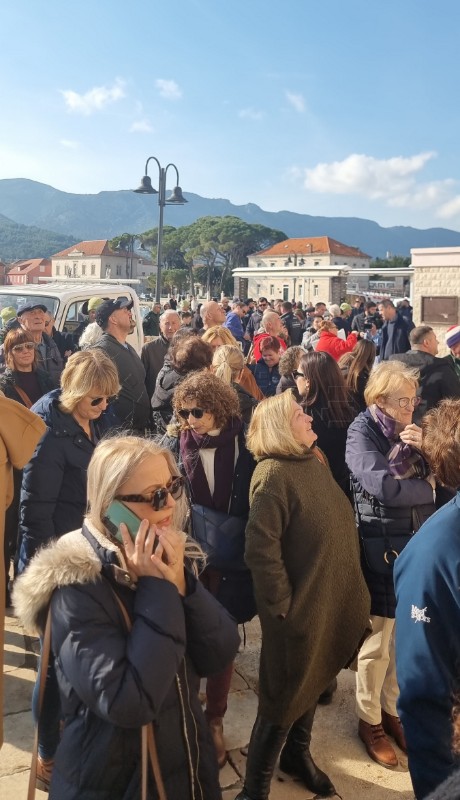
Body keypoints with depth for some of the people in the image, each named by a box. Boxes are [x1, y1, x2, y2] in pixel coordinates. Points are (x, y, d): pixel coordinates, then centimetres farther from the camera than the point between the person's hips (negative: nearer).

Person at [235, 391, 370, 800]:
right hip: (300, 608, -8)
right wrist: (282, 605, -19)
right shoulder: (274, 474, -21)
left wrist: (346, 592, 12)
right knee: (285, 699, 7)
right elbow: (260, 548, -25)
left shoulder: (315, 461, 5)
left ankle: (297, 753, 49)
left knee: (313, 683, 26)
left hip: (329, 601, 8)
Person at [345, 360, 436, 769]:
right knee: (378, 640, 6)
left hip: (418, 541, 5)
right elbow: (382, 485, -25)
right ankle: (369, 720, 26)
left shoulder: (415, 428, 5)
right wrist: (428, 489, -10)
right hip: (381, 545, -5)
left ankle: (392, 709, 35)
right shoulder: (362, 431, -11)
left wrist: (426, 449, -16)